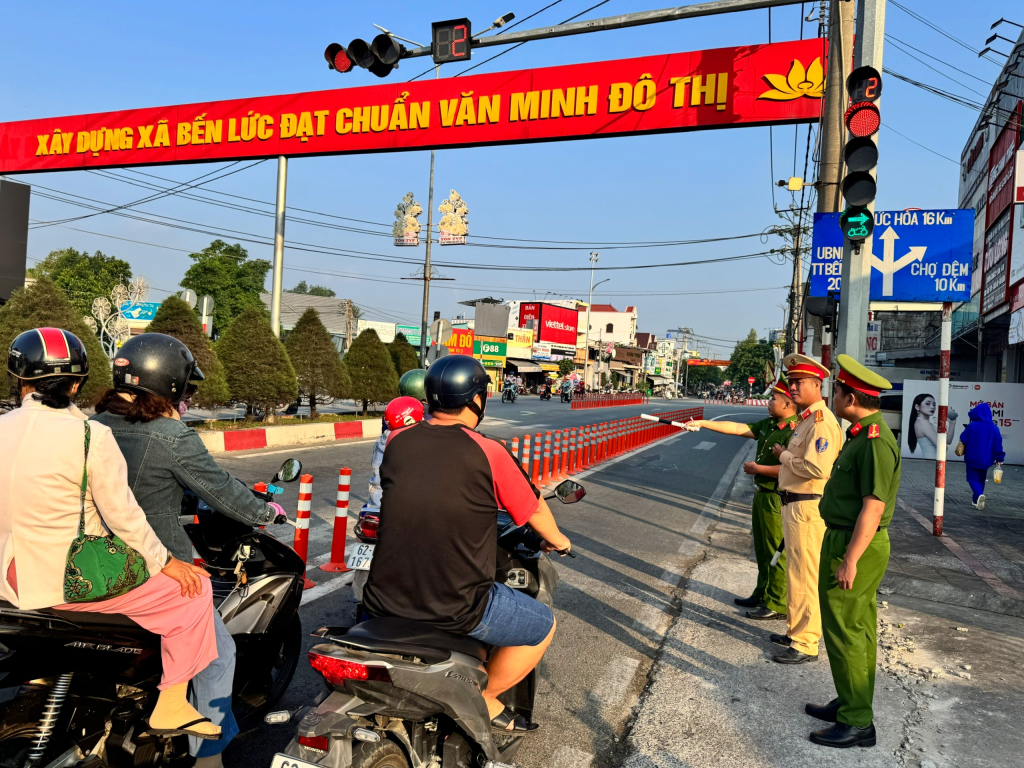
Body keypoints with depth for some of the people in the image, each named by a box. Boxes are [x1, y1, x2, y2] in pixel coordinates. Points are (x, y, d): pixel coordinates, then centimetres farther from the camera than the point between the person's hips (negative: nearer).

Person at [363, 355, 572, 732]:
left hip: (385, 600, 5)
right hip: (456, 609, -5)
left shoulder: (397, 441, 2)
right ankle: (484, 699, 21)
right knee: (544, 625, 18)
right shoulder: (488, 453, -12)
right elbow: (534, 509, 4)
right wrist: (556, 540, 26)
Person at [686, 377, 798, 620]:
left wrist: (756, 468, -17)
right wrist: (702, 424, 9)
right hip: (762, 493, 10)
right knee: (762, 550, 20)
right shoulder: (769, 425, 9)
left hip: (777, 498, -10)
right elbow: (737, 428, 12)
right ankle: (762, 595, 33)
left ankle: (778, 605, 11)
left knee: (777, 553, 0)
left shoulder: (794, 432, -21)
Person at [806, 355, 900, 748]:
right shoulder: (862, 435, 11)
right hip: (846, 540, 10)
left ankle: (857, 723, 7)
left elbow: (873, 507, -25)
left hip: (854, 547, -10)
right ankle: (851, 704, 31)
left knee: (845, 631, -3)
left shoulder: (876, 441, -21)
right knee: (858, 630, 18)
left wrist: (849, 560, -23)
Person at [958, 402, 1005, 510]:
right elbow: (998, 445, 2)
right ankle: (976, 501, 23)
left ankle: (979, 494, -27)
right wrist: (999, 459, 9)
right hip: (986, 460, 4)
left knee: (973, 478, 2)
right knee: (981, 480, 18)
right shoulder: (994, 429, -2)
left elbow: (963, 440, -8)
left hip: (972, 459, -4)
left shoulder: (971, 426, -14)